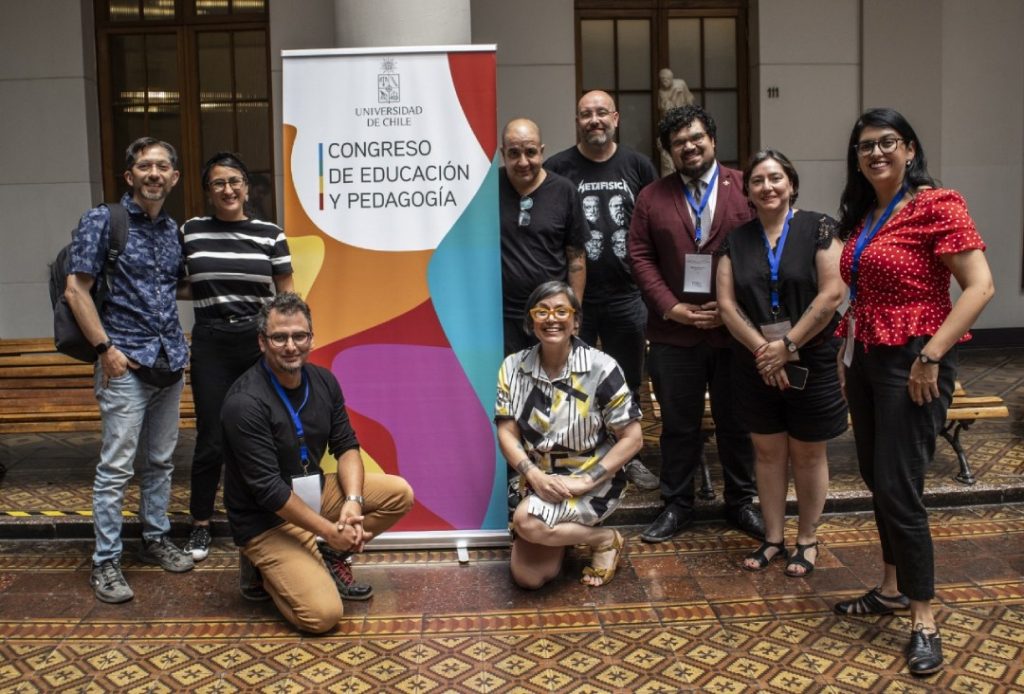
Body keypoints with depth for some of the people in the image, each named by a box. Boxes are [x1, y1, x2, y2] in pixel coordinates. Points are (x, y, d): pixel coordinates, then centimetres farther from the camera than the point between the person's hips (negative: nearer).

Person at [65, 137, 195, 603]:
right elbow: (76, 290, -8)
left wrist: (179, 344, 13)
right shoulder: (102, 221, -5)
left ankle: (156, 538, 28)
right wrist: (105, 348, -13)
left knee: (160, 461, 14)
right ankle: (105, 562, 7)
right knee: (115, 468, -3)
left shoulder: (172, 230, 11)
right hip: (126, 364, -6)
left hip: (170, 362, 6)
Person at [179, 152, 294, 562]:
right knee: (211, 439, 4)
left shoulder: (270, 234, 3)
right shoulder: (190, 232, 5)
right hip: (211, 344, 0)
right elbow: (176, 288, 18)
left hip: (260, 341, 0)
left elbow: (286, 294, 5)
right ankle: (200, 525, 22)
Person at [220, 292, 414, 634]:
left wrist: (353, 500, -17)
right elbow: (269, 489, -24)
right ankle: (264, 570, 8)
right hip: (268, 521, -7)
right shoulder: (245, 402, -24)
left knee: (399, 493, -6)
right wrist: (330, 531, -21)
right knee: (323, 614, -20)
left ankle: (330, 558, 6)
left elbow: (346, 446, 2)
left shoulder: (323, 381, -1)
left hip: (314, 492, 7)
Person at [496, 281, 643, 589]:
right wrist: (534, 476, -22)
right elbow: (507, 434, -4)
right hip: (539, 482, 4)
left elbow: (632, 438, -12)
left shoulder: (601, 368, -15)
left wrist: (585, 481, -20)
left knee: (527, 522, -30)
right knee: (528, 577, -7)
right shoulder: (513, 367, -4)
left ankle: (605, 539, -2)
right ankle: (563, 530, 25)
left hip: (593, 483, -4)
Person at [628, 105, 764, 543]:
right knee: (678, 424, 9)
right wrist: (671, 308, -9)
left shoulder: (745, 188, 2)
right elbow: (640, 256, 1)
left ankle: (741, 503, 27)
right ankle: (676, 506, 23)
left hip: (735, 329, 0)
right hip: (674, 333, 1)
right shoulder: (651, 197, 7)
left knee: (736, 421, 11)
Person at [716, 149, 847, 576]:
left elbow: (832, 292, -13)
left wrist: (787, 344, -15)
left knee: (807, 453, 8)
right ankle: (773, 539, 23)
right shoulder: (737, 240, 6)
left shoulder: (818, 229, -4)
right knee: (768, 451, 11)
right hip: (755, 365, 3)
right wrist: (763, 349, -13)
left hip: (811, 362, -3)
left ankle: (807, 541, 23)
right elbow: (726, 304, -1)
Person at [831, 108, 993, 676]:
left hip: (911, 364, -8)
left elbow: (979, 286, -17)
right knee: (876, 480, 15)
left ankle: (924, 622, 8)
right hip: (866, 358, 8)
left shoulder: (936, 205, -11)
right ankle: (892, 588, 31)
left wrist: (931, 356, -20)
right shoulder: (863, 216, 12)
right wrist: (846, 352, 12)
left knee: (899, 490, -6)